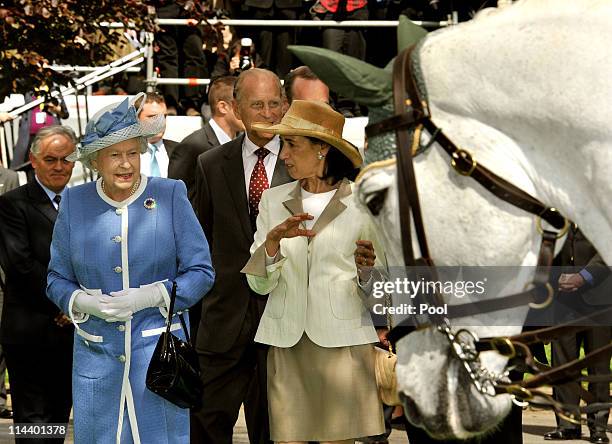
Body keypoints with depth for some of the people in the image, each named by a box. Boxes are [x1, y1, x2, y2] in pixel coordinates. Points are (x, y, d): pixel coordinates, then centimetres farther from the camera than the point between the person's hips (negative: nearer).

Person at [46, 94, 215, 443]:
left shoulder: (170, 196, -2)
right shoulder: (75, 203, 5)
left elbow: (201, 272, -2)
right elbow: (57, 279, 10)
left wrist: (149, 296, -15)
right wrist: (84, 302, -12)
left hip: (159, 348, -2)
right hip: (96, 353, 2)